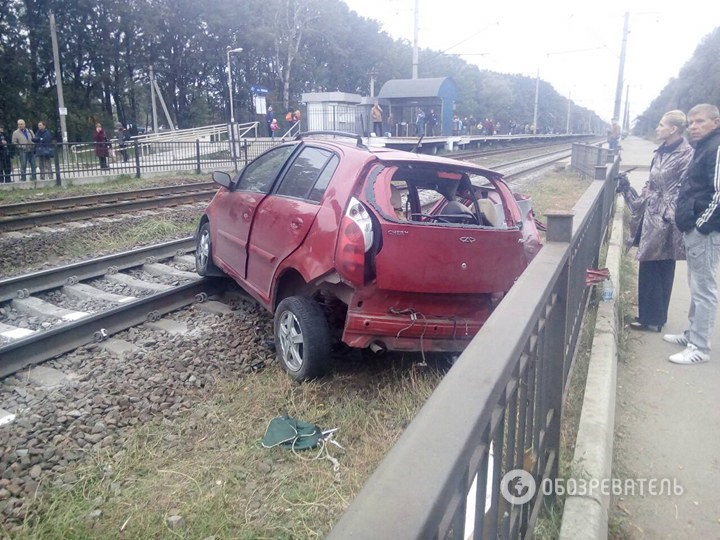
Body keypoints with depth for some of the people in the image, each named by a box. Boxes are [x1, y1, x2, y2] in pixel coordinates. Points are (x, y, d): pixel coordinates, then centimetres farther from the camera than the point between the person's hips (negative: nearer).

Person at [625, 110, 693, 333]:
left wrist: (671, 217, -19)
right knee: (648, 268, 12)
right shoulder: (660, 152, 11)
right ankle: (649, 315, 23)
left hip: (666, 220, -8)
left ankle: (653, 318, 12)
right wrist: (639, 204, 18)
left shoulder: (686, 154, -13)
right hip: (651, 215, 8)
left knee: (661, 269, 1)